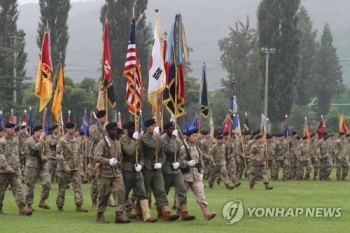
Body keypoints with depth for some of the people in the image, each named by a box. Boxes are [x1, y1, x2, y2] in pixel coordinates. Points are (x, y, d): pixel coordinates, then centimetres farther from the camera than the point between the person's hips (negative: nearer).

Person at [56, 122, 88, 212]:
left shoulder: (75, 140, 11)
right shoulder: (62, 141, -10)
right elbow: (59, 155, -15)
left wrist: (78, 164, 13)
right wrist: (65, 166, -20)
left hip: (75, 168, 6)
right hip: (64, 168, -6)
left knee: (77, 186, -3)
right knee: (62, 188, 3)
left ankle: (79, 205, -3)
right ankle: (60, 206, 13)